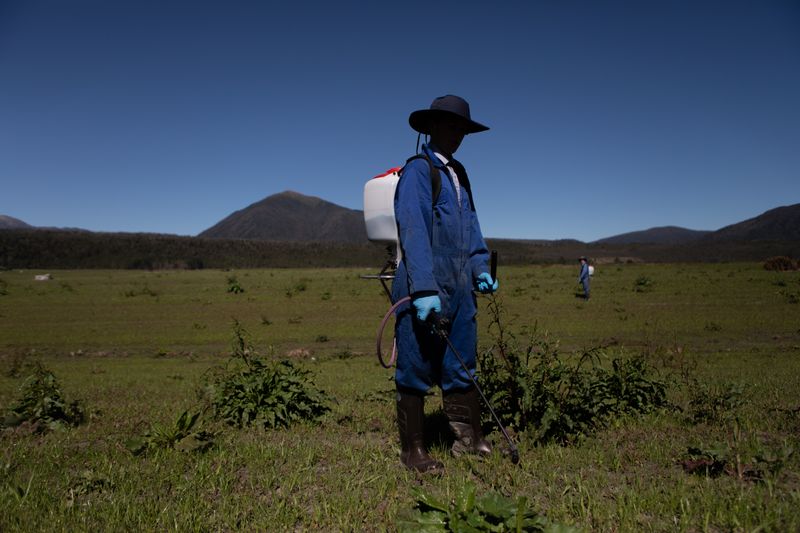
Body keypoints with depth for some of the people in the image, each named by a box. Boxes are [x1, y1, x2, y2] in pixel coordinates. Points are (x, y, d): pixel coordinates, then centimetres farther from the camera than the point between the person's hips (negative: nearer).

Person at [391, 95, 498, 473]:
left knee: (461, 366, 15)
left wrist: (480, 268, 16)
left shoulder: (458, 173, 17)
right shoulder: (417, 170, -9)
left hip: (460, 287, 8)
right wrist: (424, 289, -25)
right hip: (424, 288, -8)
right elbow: (413, 231, -18)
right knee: (416, 370, 3)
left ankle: (468, 439, 29)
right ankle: (413, 452, 17)